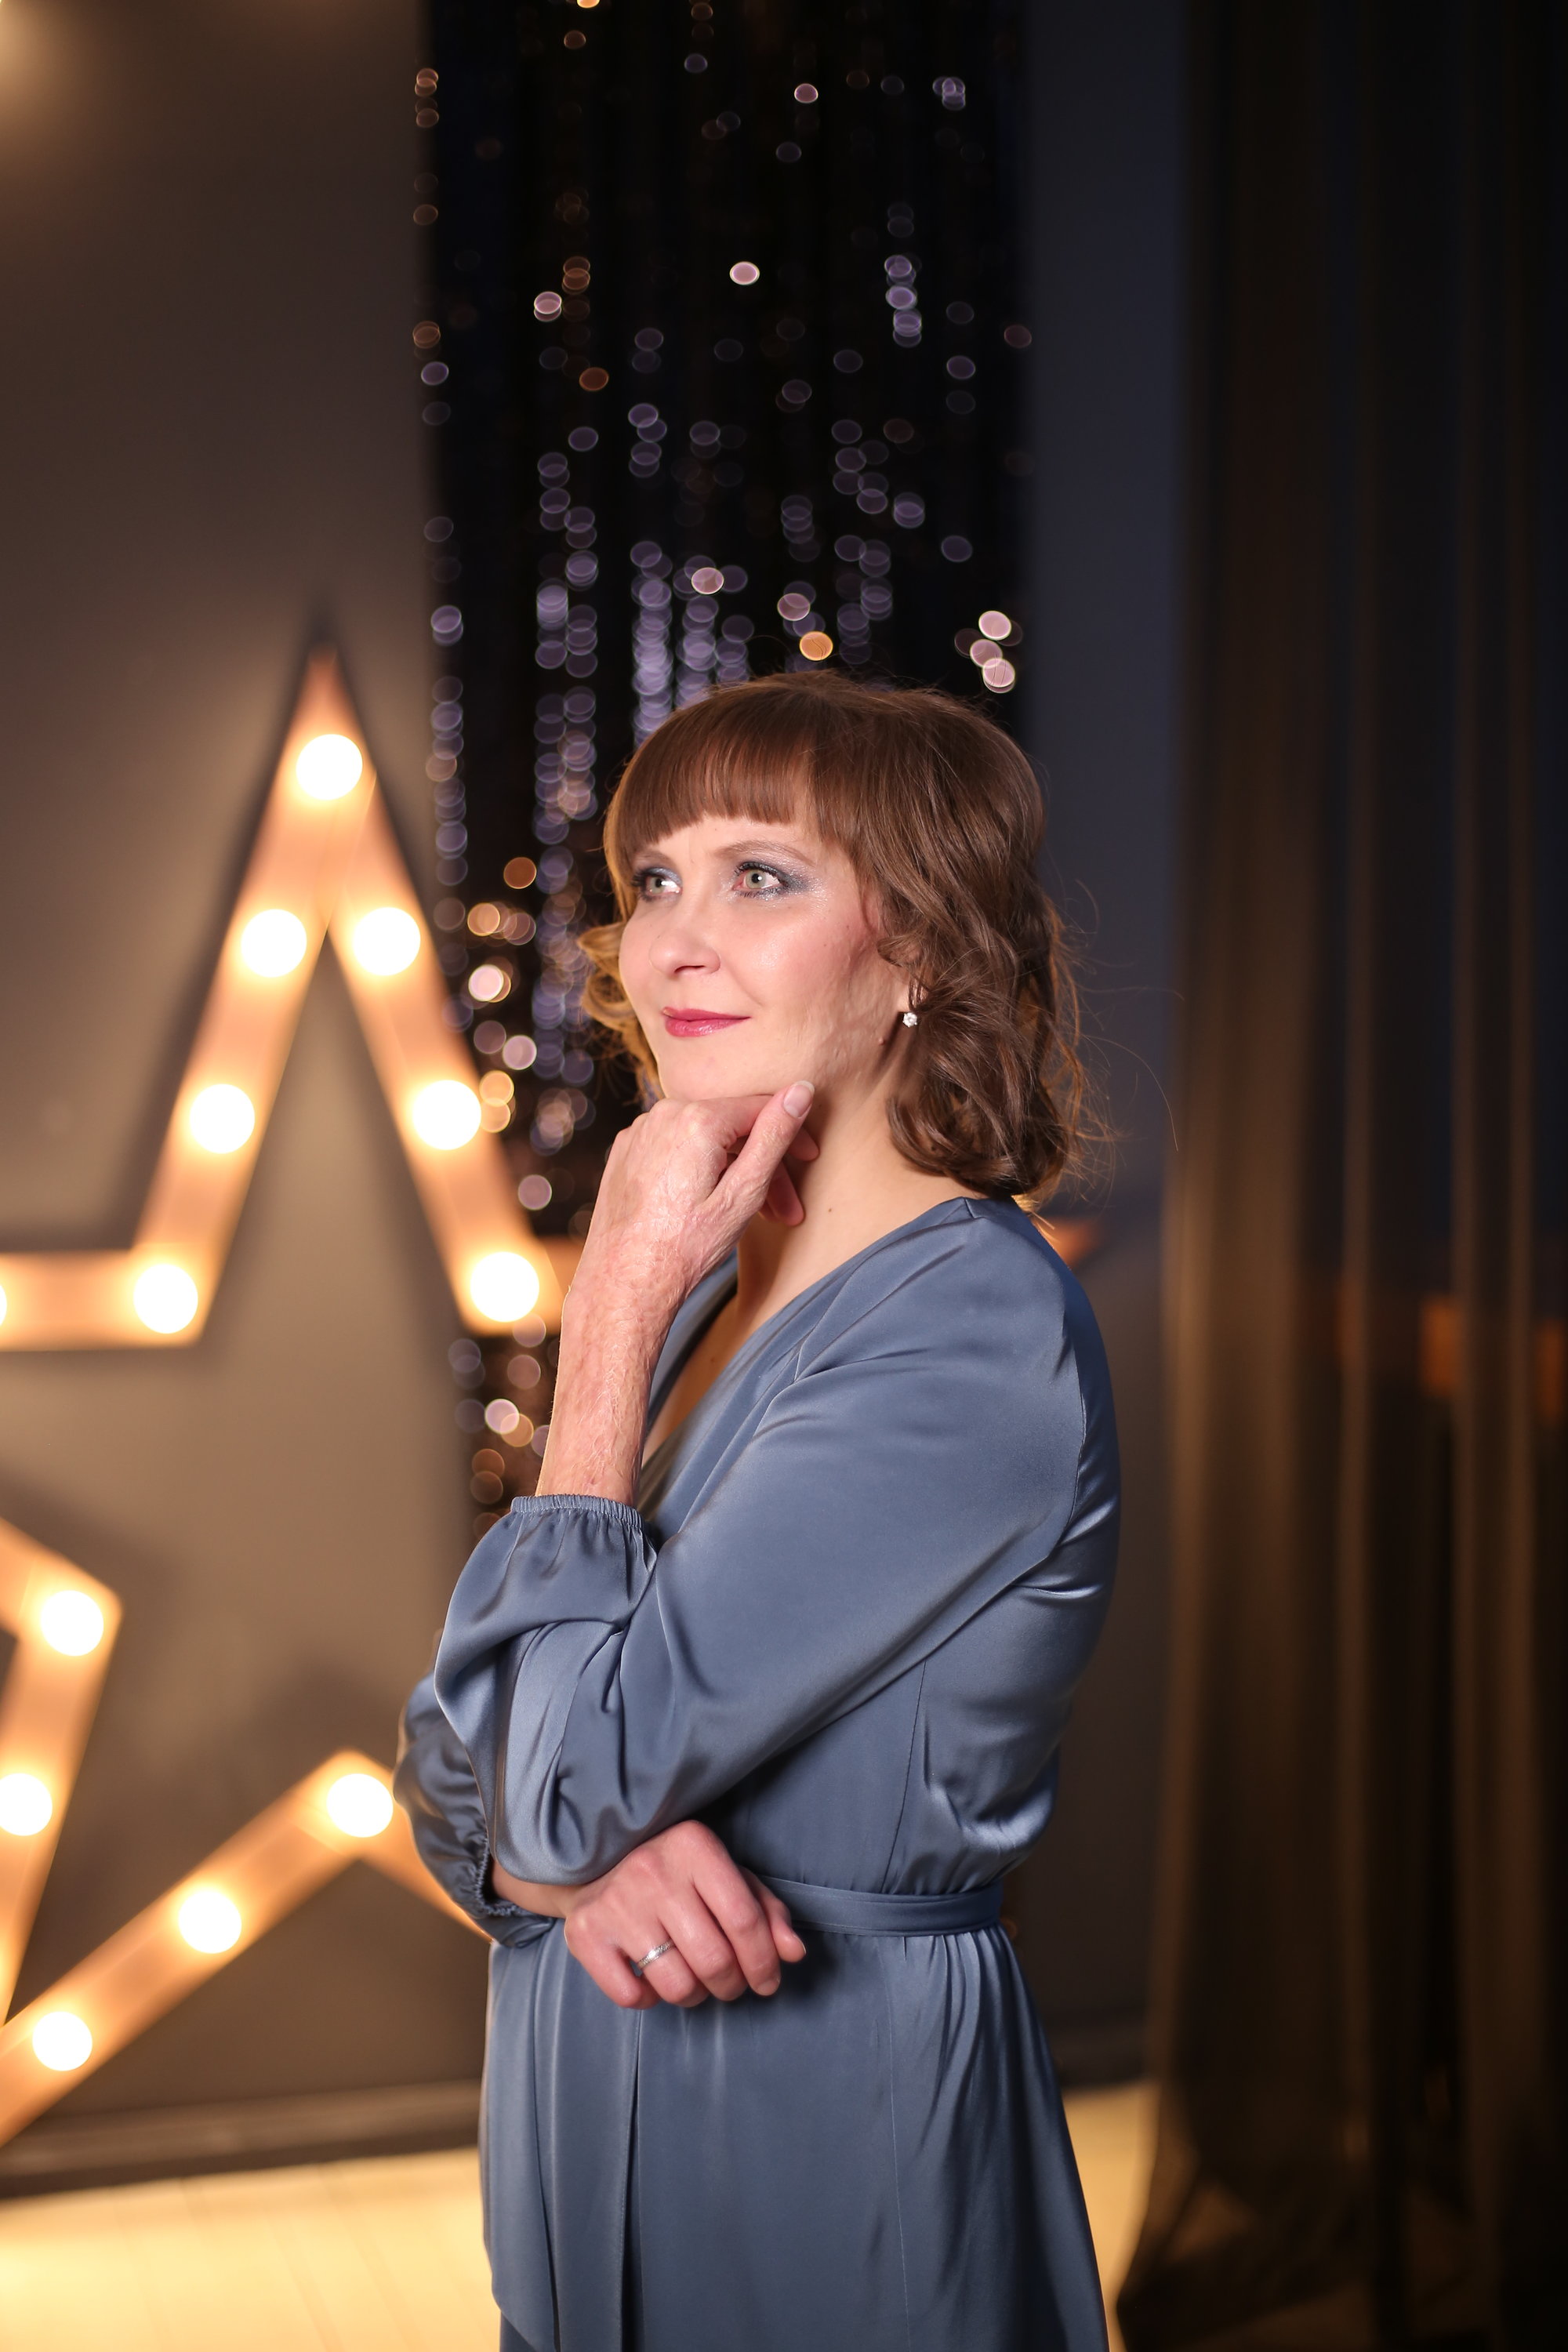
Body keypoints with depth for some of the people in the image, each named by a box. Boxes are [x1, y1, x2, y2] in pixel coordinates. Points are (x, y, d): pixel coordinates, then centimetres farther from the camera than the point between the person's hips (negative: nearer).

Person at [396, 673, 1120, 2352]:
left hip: (826, 2131, -7)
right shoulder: (709, 1293, 2)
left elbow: (567, 1777, -24)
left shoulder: (972, 1334, -22)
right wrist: (581, 1862, -19)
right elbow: (455, 1756, 3)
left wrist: (616, 1307, -19)